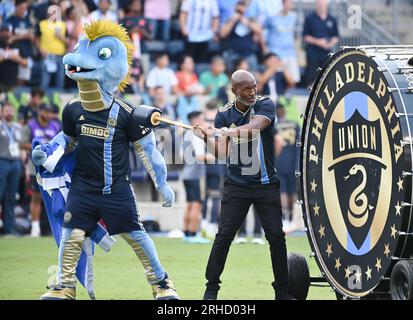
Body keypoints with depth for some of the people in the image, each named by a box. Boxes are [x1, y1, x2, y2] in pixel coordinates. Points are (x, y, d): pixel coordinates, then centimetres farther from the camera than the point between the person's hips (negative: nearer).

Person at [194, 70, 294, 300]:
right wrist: (207, 138, -23)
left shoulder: (265, 105, -5)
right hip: (237, 184, 1)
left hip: (266, 184, -1)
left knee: (276, 236, -1)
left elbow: (254, 128, -25)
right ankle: (211, 288, 0)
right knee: (224, 235, -6)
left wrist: (227, 132, -35)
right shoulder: (225, 115, 2)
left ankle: (282, 290, 10)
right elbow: (221, 153, -5)